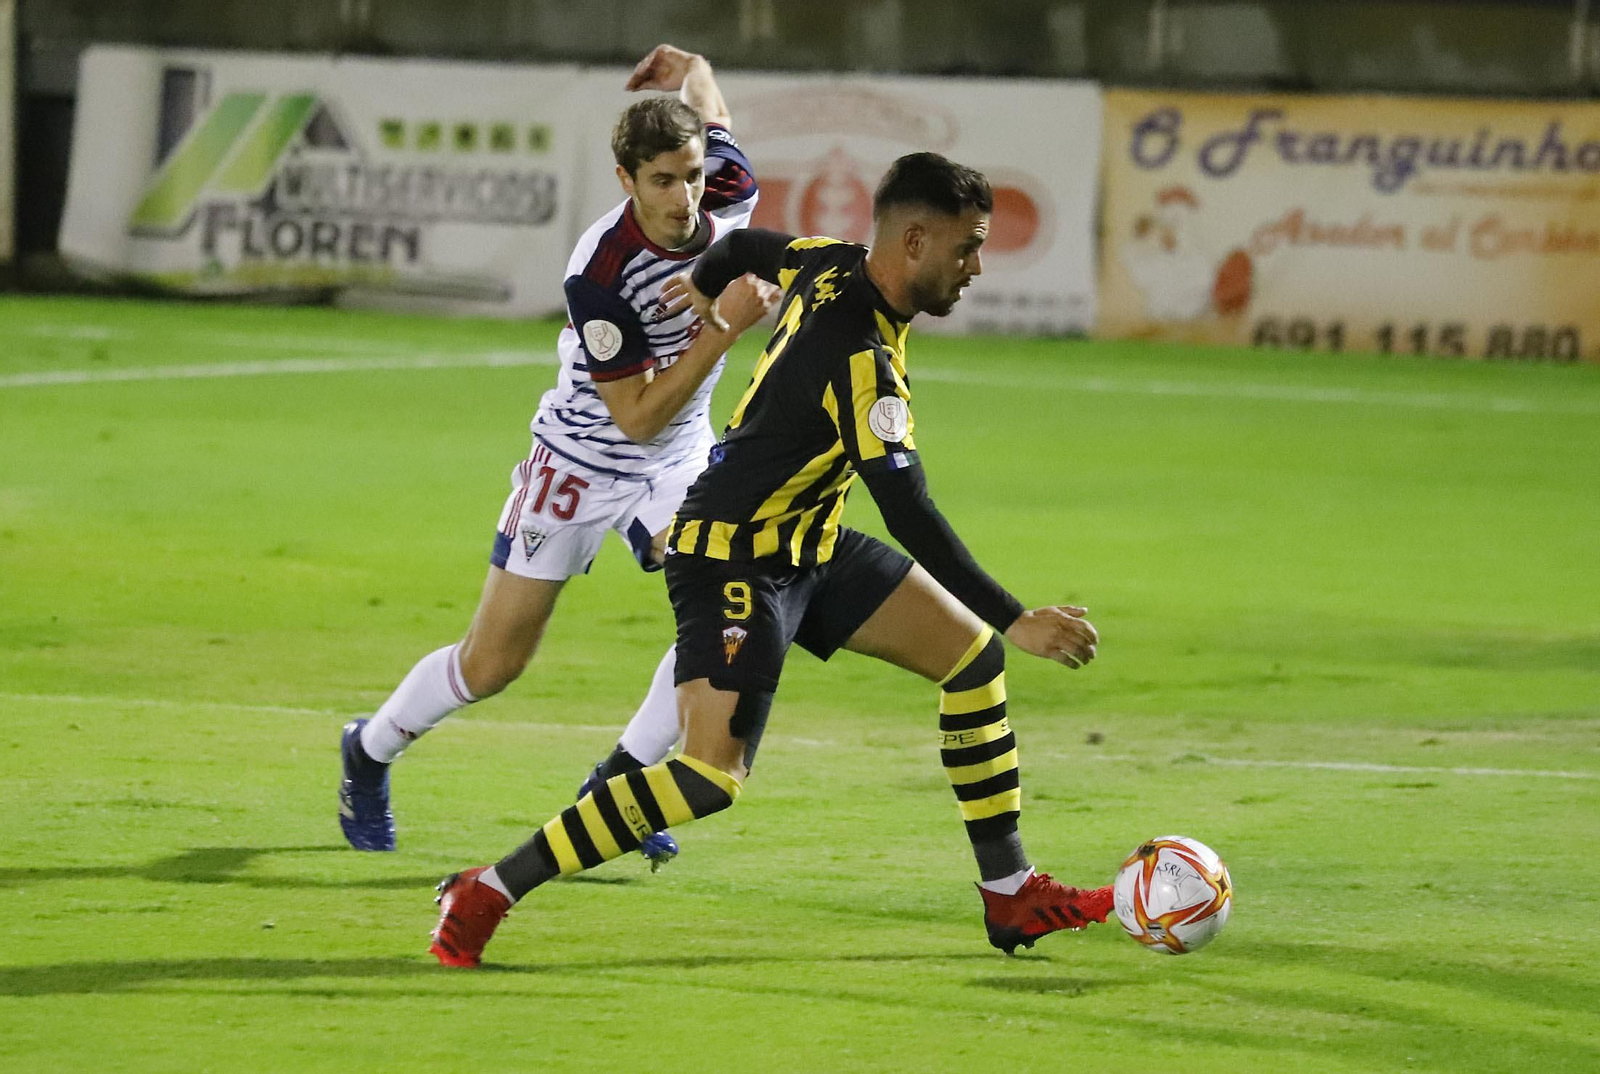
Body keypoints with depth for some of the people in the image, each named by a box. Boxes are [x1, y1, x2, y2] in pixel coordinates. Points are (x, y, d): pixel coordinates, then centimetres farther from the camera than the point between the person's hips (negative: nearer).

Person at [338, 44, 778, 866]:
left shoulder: (731, 194, -18)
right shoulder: (600, 273, -34)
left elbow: (695, 77, 2)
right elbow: (638, 416, -31)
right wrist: (727, 329, -38)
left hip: (680, 458, 5)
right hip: (582, 463, -5)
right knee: (493, 661, 2)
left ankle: (617, 784, -2)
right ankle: (370, 752, 31)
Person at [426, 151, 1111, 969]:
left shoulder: (836, 267, -2)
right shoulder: (860, 358, -29)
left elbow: (746, 248, 20)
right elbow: (911, 515, -33)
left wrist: (706, 285, 44)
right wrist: (1015, 621, -33)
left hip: (810, 547, 11)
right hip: (733, 560, -11)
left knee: (972, 657, 12)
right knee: (714, 776, -22)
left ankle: (1011, 894, 19)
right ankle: (488, 893, -14)